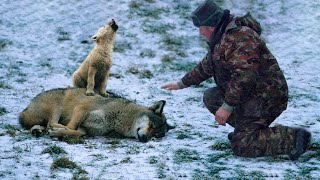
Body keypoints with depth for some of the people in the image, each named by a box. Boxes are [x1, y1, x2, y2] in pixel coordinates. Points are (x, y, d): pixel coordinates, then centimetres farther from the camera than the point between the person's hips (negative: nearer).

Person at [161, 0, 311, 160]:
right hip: (249, 95, 10)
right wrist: (182, 84, 35)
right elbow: (207, 66, 30)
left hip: (265, 99, -10)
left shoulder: (240, 38, -22)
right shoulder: (221, 37, 14)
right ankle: (243, 129, 10)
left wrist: (227, 106, -26)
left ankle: (293, 138, -16)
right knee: (210, 97, 13)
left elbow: (244, 76, -30)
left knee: (241, 146, -16)